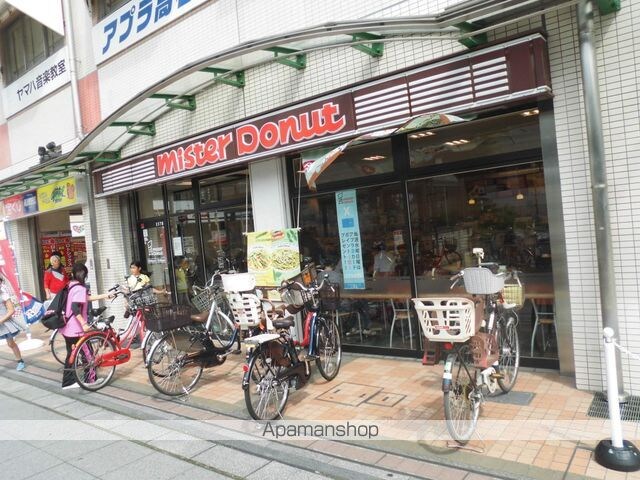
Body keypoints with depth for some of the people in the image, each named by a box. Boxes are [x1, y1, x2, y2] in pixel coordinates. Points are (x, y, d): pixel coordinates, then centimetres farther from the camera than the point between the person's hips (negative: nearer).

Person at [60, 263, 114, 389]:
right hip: (76, 328, -9)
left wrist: (105, 295, 21)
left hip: (67, 327, 9)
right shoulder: (80, 288, -18)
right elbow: (75, 308, -28)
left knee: (72, 354, 16)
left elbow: (87, 298, 18)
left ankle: (68, 382, 21)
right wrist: (84, 324, -29)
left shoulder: (71, 285, 10)